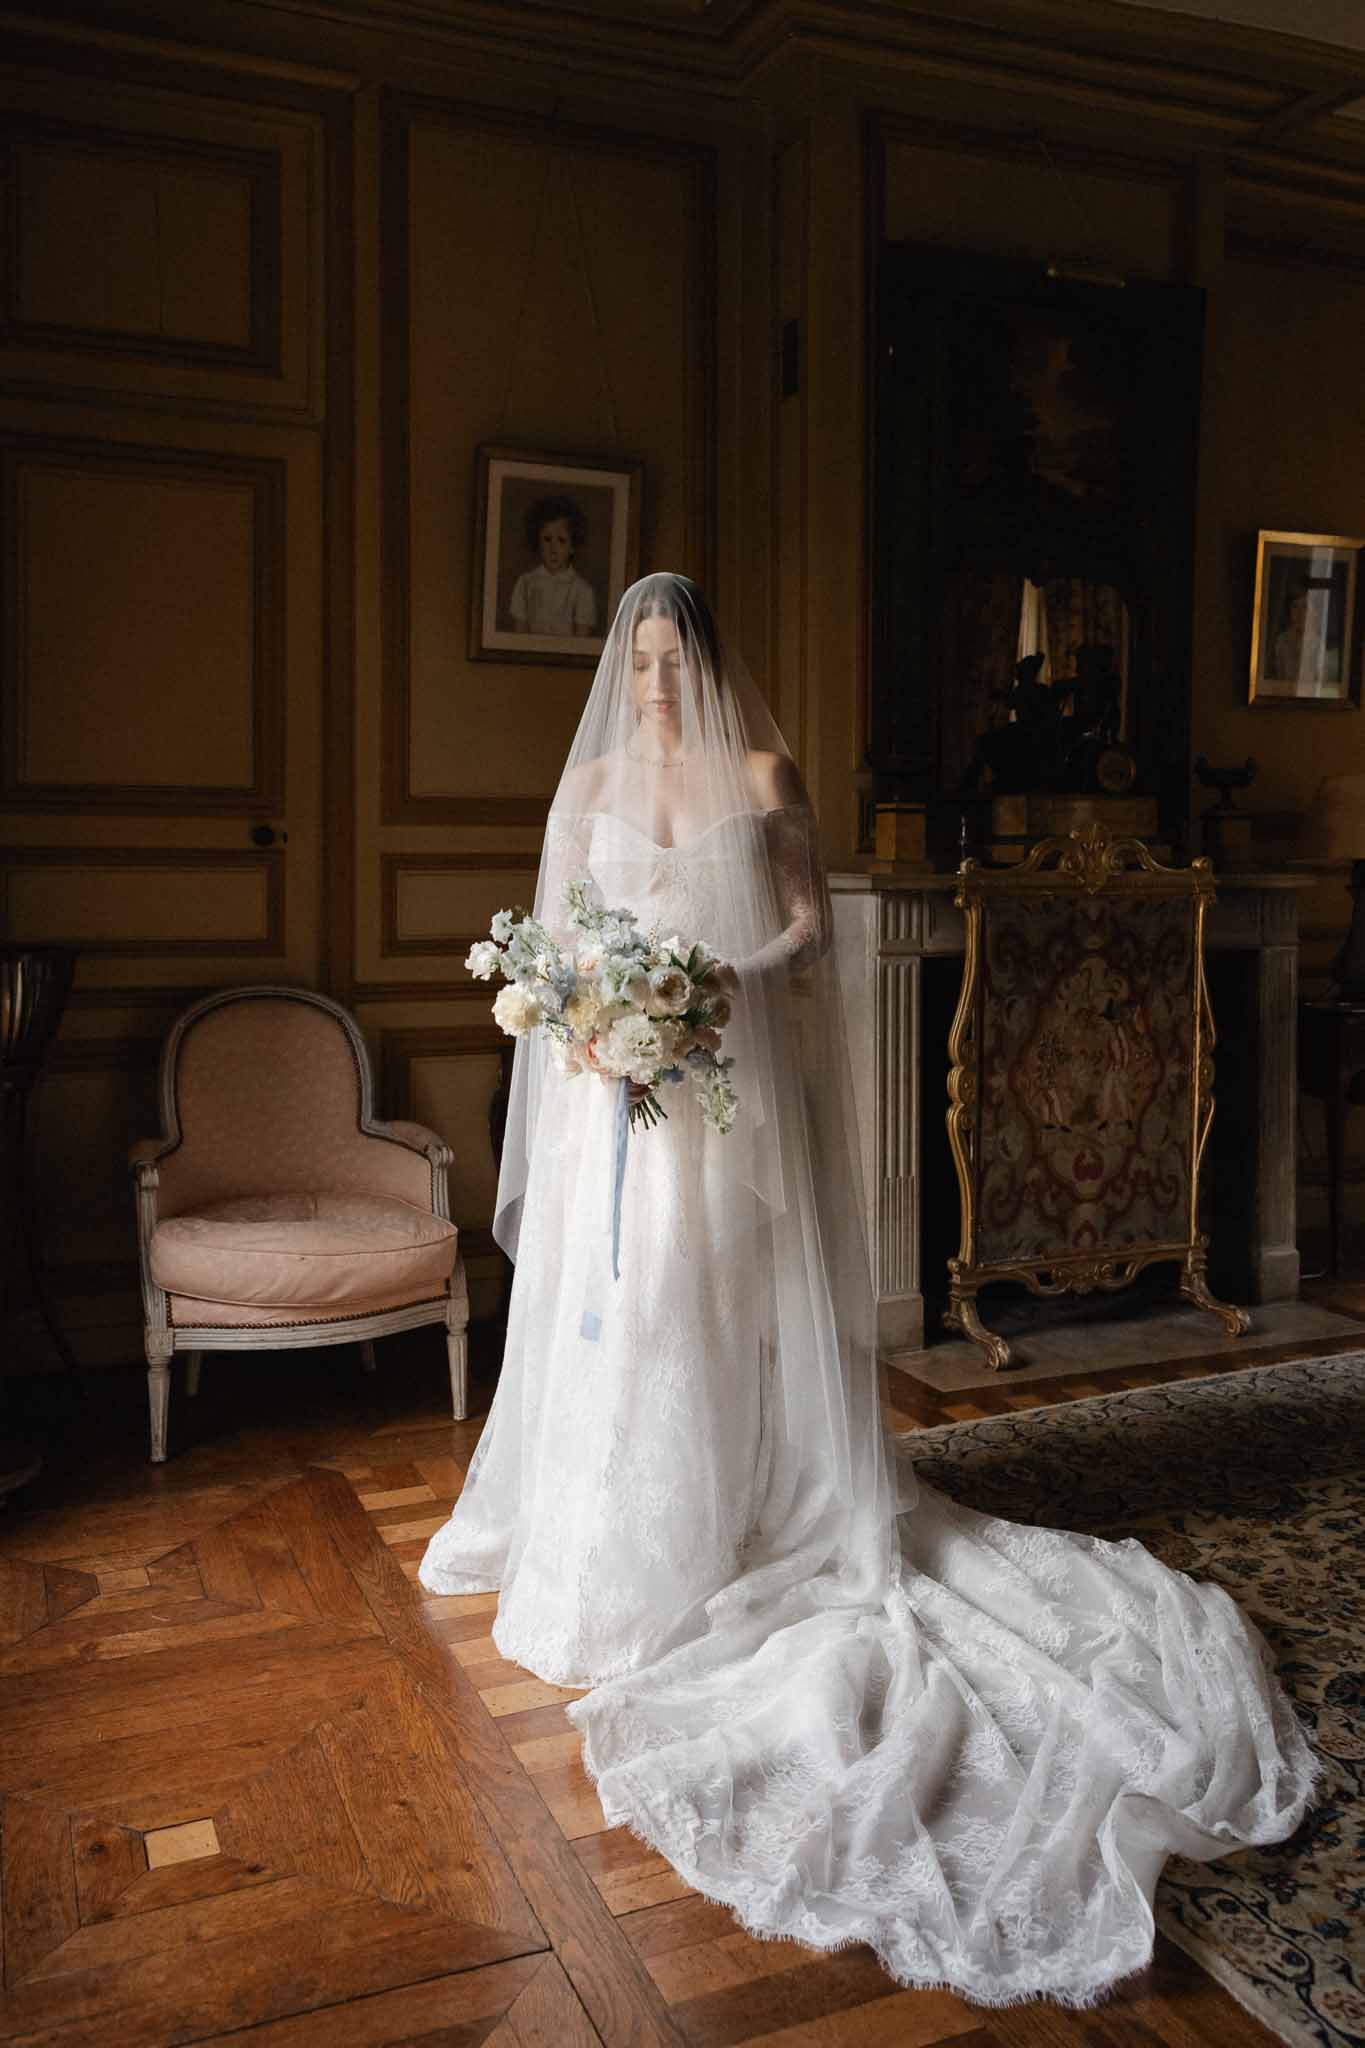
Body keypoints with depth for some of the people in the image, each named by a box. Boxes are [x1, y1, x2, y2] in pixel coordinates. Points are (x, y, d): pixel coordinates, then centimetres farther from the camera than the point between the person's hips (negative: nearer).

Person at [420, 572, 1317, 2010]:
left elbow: (805, 923, 1)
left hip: (726, 1073, -2)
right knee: (607, 1302, 5)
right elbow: (556, 926, 10)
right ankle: (605, 1550, 22)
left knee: (714, 1300, -1)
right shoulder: (593, 779, 9)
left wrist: (720, 972, -15)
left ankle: (716, 1534, 14)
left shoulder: (761, 776, 3)